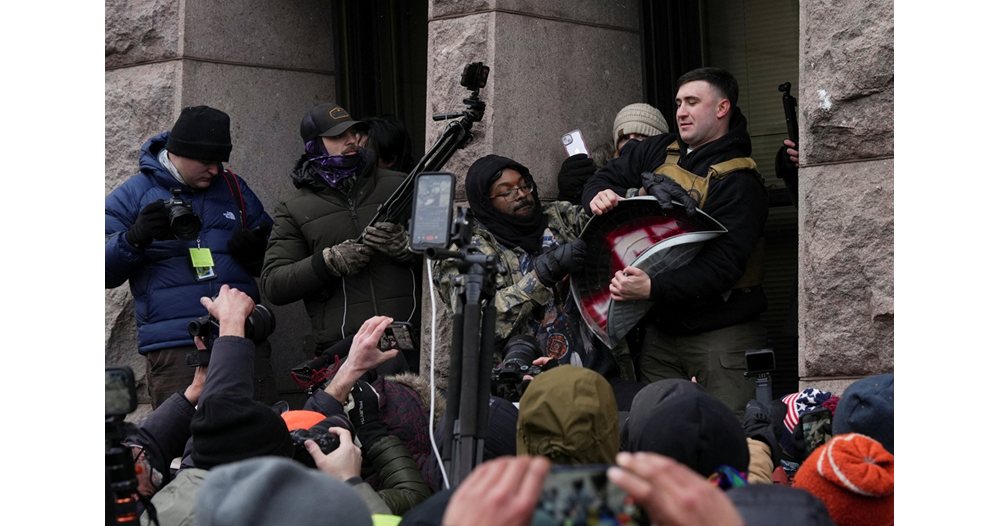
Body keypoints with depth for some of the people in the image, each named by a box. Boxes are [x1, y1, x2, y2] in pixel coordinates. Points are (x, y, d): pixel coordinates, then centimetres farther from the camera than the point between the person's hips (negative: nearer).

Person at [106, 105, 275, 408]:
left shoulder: (234, 189, 17)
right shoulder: (132, 195, 7)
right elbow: (106, 271, 3)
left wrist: (256, 251, -1)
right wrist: (135, 238, -16)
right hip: (173, 347, -3)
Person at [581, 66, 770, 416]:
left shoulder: (739, 182, -13)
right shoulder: (660, 152, 10)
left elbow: (722, 265, -22)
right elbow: (607, 176, 20)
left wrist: (652, 288, -33)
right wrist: (599, 195, -6)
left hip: (722, 336, -6)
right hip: (660, 330, 7)